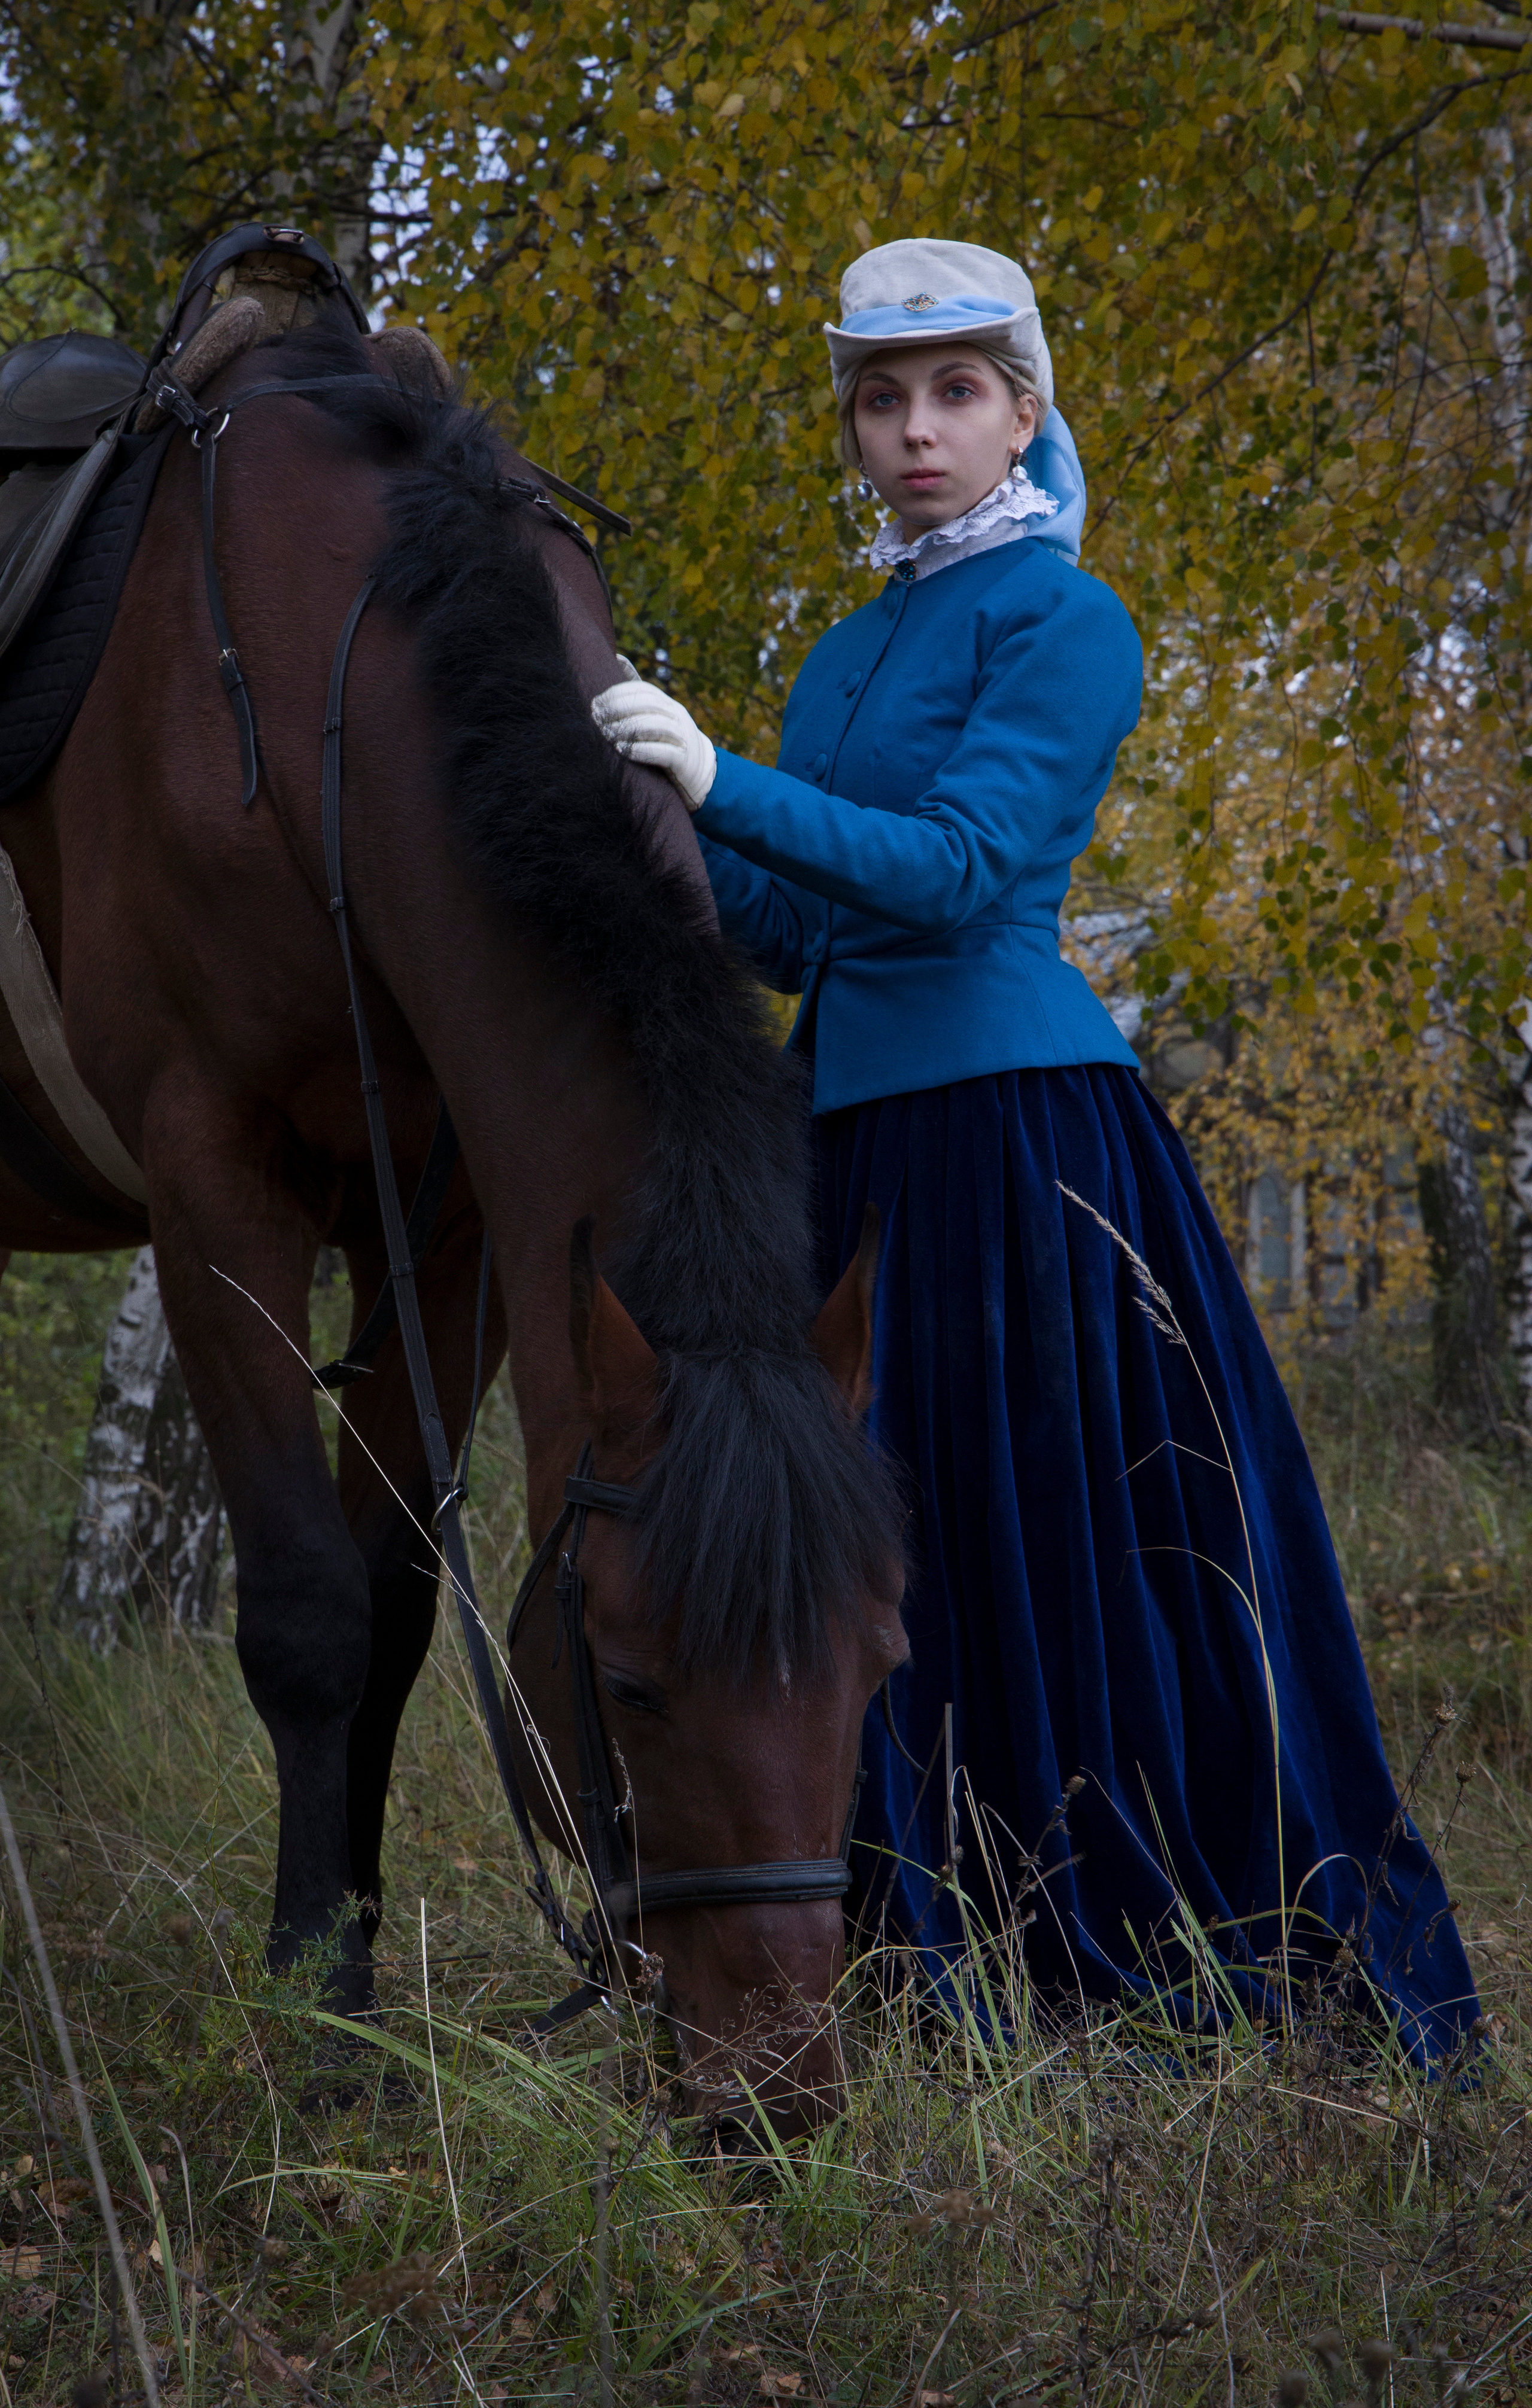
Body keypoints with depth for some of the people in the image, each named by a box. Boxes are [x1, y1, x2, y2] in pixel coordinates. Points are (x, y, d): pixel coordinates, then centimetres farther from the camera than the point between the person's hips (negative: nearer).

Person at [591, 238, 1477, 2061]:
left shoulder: (1061, 618, -5)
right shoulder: (852, 651, 18)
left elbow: (962, 871, -18)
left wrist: (721, 786, -25)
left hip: (1017, 1141, -8)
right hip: (856, 1140, 8)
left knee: (1053, 1557, -5)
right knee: (887, 1563, 8)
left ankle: (1189, 1975, 3)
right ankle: (932, 1966, 15)